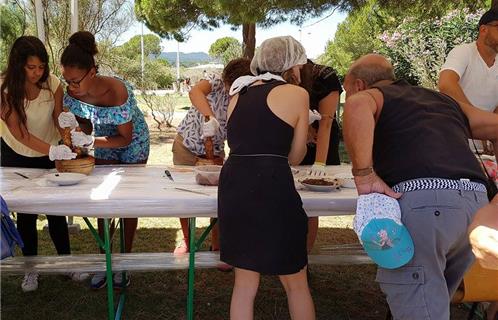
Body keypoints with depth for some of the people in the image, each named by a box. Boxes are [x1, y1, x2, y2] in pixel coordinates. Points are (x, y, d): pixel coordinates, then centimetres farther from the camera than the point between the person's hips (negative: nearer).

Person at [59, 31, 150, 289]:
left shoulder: (116, 92, -36)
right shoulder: (73, 92, -19)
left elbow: (125, 138, -26)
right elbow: (88, 127, -5)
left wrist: (90, 141, -38)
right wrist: (74, 123, -27)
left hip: (132, 141, -5)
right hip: (104, 141, 5)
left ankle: (126, 258, 19)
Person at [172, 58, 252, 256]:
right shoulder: (217, 83, -24)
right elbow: (194, 92, -47)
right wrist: (211, 118, -60)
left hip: (215, 152, 2)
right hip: (186, 146, -1)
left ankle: (217, 244, 21)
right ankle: (186, 239, 29)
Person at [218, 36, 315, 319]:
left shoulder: (239, 94, 17)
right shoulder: (297, 94, 2)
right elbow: (295, 157, 7)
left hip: (233, 184, 6)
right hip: (272, 189, -5)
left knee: (245, 281, 20)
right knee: (296, 283, 15)